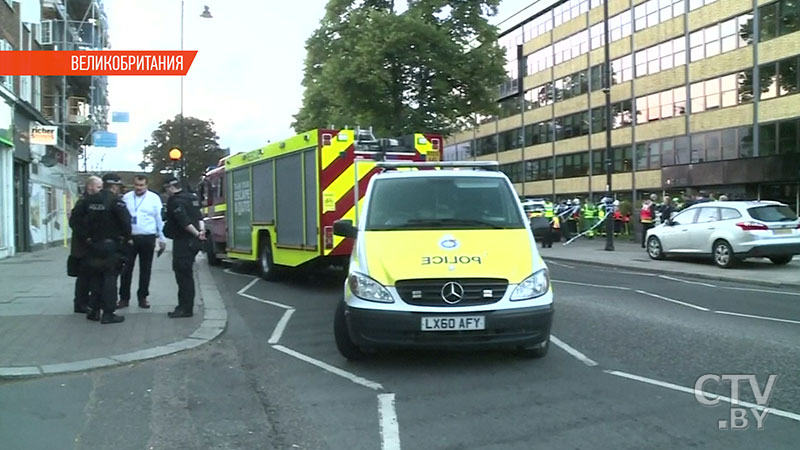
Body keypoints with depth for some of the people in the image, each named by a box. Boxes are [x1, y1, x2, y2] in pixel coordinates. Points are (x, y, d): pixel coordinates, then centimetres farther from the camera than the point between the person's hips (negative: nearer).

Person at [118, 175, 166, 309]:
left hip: (148, 238, -1)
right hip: (129, 237, 1)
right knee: (126, 268, 1)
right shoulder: (126, 198, 6)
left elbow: (160, 219, 3)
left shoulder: (154, 198, 1)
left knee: (145, 269, 8)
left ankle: (142, 298, 19)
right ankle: (124, 298, 10)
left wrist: (162, 238, 1)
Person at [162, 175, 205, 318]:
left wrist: (197, 233, -18)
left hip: (183, 241, -10)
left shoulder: (175, 201, -13)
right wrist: (201, 230, -4)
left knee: (183, 274, -5)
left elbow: (184, 221, -23)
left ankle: (186, 308, -3)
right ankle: (184, 306, 22)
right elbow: (199, 217, 9)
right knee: (185, 274, 16)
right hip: (193, 241, 10)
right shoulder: (192, 197, 16)